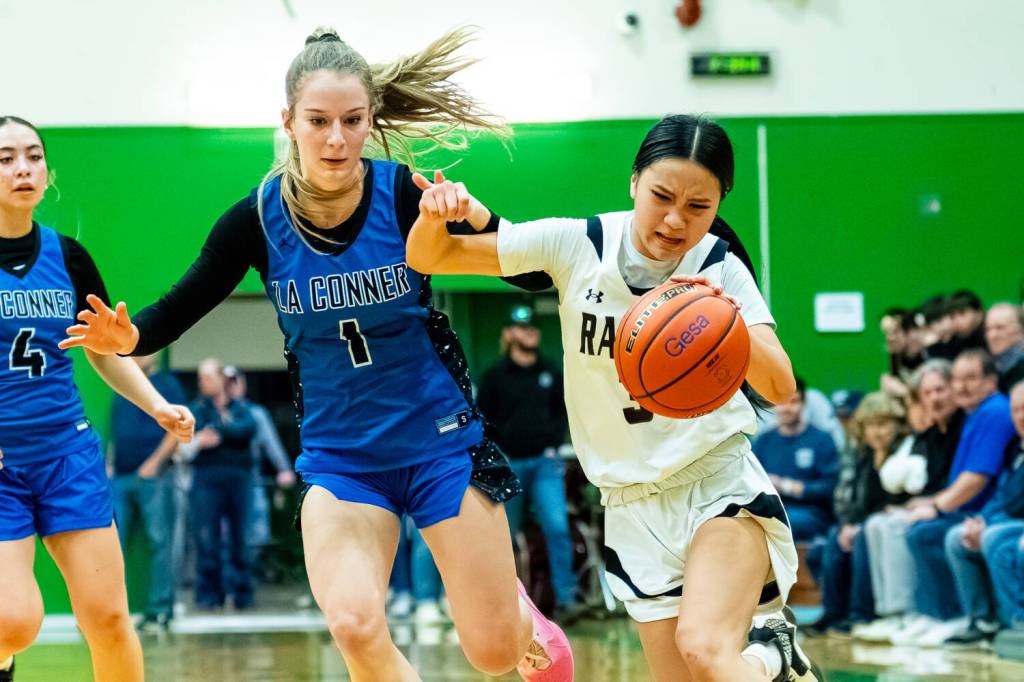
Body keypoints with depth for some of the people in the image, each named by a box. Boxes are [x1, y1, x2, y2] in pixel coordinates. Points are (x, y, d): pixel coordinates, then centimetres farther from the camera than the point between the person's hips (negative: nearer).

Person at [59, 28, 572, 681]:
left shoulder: (408, 194, -15)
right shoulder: (258, 219, -10)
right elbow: (178, 309, 0)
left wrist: (471, 218, -35)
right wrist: (127, 336, -22)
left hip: (440, 442, -1)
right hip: (339, 456, 1)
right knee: (355, 628, -23)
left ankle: (517, 607, 39)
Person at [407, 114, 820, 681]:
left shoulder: (721, 271, -9)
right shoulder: (577, 245, -8)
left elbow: (780, 387, -23)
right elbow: (426, 258, -5)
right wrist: (437, 212, -28)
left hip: (719, 485, -2)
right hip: (632, 506, 3)